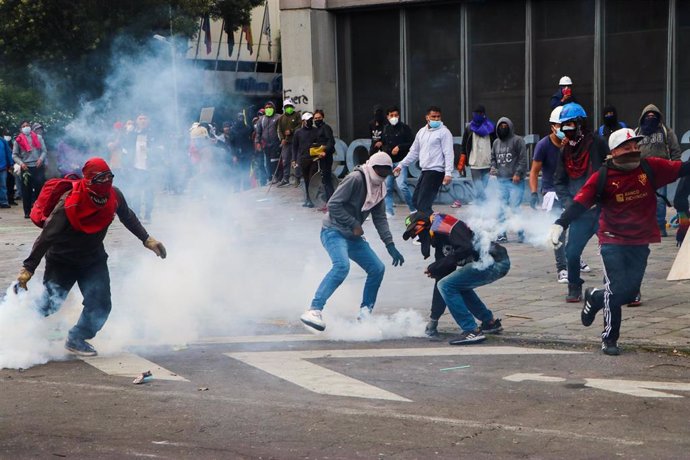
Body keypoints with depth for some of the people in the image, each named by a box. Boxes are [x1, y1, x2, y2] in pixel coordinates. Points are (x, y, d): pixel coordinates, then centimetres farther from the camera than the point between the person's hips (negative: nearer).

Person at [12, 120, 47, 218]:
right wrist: (21, 163, -10)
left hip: (38, 167, 0)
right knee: (26, 190, 0)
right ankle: (27, 212, 4)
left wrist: (41, 159, -11)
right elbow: (14, 155, 6)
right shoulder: (18, 140, 7)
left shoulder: (38, 137, 10)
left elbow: (44, 151, 8)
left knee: (40, 188, -3)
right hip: (26, 168, 0)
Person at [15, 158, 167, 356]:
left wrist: (147, 240, 12)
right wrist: (28, 269, -24)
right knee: (50, 304, -11)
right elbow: (46, 237, -25)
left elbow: (128, 217, 9)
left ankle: (76, 340, 12)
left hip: (93, 260, 4)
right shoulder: (69, 205, -30)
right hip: (62, 262, -4)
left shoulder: (114, 196, -15)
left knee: (100, 306, -11)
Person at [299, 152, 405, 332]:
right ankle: (314, 310, -36)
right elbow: (333, 205, -21)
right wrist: (354, 224, -20)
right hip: (333, 231, -9)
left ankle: (365, 312, 17)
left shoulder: (379, 188, 7)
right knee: (342, 265, -32)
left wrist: (390, 245, 1)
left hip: (353, 236, 9)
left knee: (378, 268, 3)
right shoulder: (355, 179, -18)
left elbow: (380, 218, 10)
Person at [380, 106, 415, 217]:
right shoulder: (385, 129, 12)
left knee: (401, 186, -15)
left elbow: (411, 144, -5)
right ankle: (389, 211, 13)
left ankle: (413, 208, 1)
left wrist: (399, 147, -16)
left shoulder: (405, 128, -2)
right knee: (387, 187, 5)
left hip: (400, 162, -5)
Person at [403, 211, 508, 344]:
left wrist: (436, 267, -10)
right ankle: (491, 322, 32)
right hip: (499, 263, 10)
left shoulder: (441, 224, -6)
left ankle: (472, 332, -10)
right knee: (458, 285, 28)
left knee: (447, 285, -10)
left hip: (493, 262, -10)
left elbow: (465, 248, -20)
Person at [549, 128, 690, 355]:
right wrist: (560, 224, -25)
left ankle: (595, 298, 36)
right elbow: (580, 203, -14)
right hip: (613, 241, -3)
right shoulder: (602, 177, -9)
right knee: (617, 289, -9)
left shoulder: (650, 168, -1)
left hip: (640, 242, 3)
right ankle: (609, 339, 10)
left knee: (630, 292, 5)